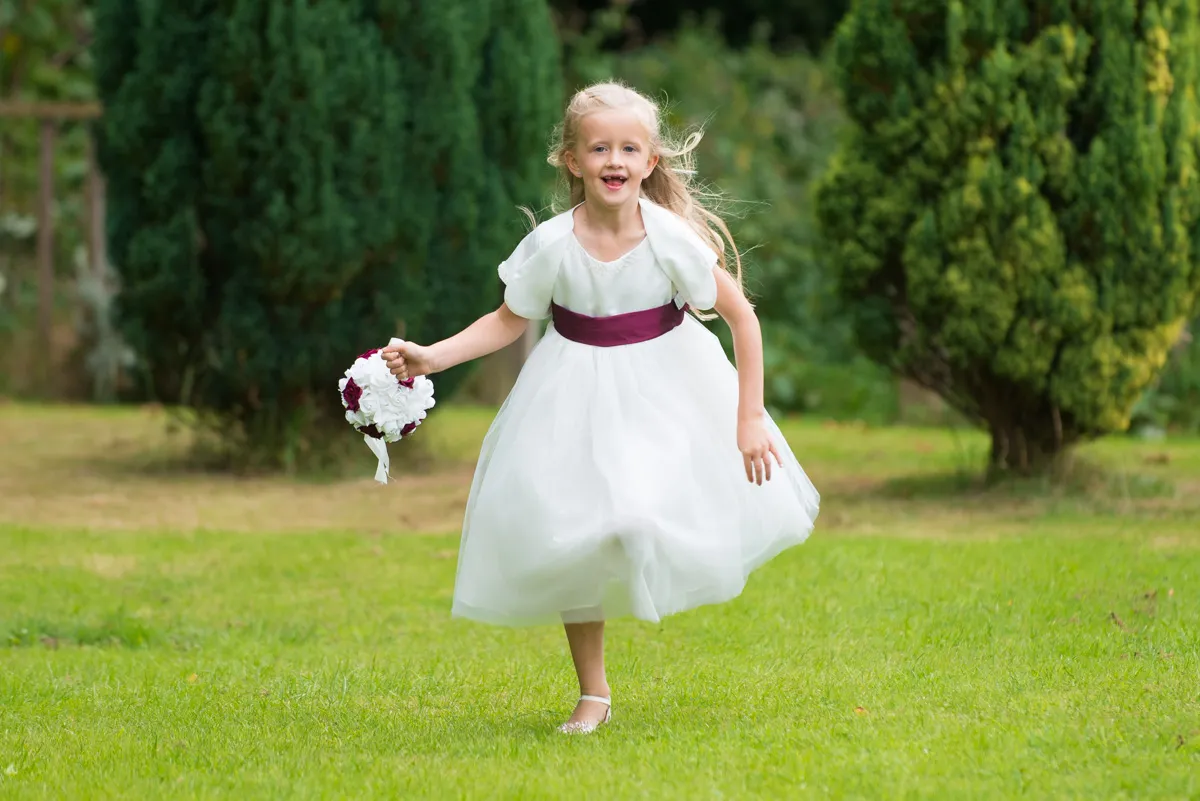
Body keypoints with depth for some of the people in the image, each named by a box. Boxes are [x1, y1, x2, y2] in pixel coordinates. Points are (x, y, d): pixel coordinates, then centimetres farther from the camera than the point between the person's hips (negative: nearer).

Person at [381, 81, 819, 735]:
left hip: (665, 385, -1)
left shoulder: (671, 237, -20)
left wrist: (750, 418, -13)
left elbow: (743, 317, -12)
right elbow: (509, 322, -2)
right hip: (577, 397, 1)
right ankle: (592, 692, 17)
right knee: (570, 531, 1)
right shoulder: (553, 245, -17)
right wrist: (429, 358, -13)